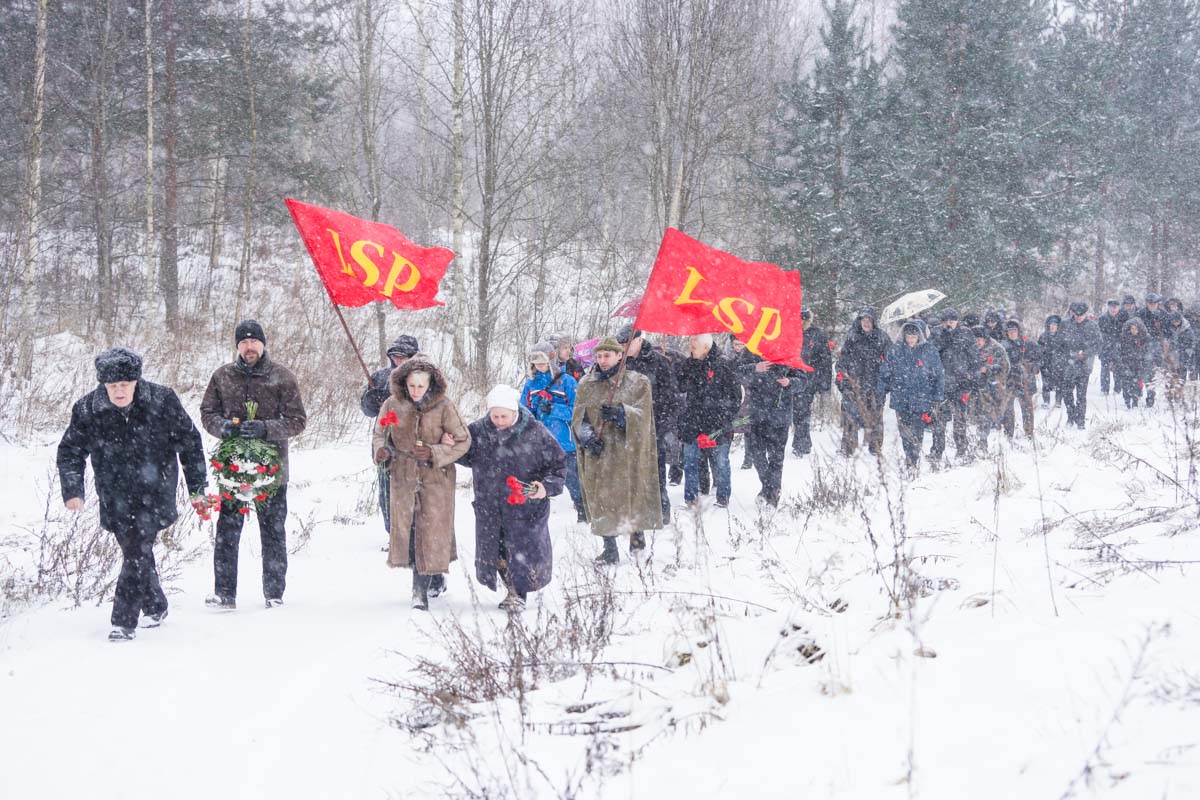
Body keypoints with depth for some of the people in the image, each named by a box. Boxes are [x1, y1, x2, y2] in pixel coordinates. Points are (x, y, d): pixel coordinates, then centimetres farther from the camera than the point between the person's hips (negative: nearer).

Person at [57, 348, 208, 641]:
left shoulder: (162, 402, -13)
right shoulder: (87, 409, -9)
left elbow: (190, 443, -1)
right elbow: (70, 452, 0)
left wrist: (196, 488, 1)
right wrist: (73, 490, -15)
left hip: (154, 493, -3)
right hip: (116, 498, 3)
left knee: (138, 552, -14)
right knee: (137, 553, 13)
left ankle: (124, 621, -11)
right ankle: (155, 607, 34)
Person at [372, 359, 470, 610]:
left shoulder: (444, 407, -13)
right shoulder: (393, 405, -5)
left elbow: (463, 441, -6)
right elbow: (380, 434, 11)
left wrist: (434, 453, -19)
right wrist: (381, 450, -12)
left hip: (436, 478, -3)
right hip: (403, 476, 3)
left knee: (430, 531, -7)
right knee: (405, 528, 8)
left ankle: (421, 590, -1)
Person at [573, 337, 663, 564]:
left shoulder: (638, 383, 2)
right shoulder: (586, 384, 10)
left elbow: (643, 416, -7)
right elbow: (578, 417, 7)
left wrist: (621, 413, -26)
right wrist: (587, 436, -13)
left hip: (626, 451, -2)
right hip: (598, 452, 2)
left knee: (631, 494, 1)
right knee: (602, 500, 0)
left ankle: (637, 534, 24)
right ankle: (610, 549, 5)